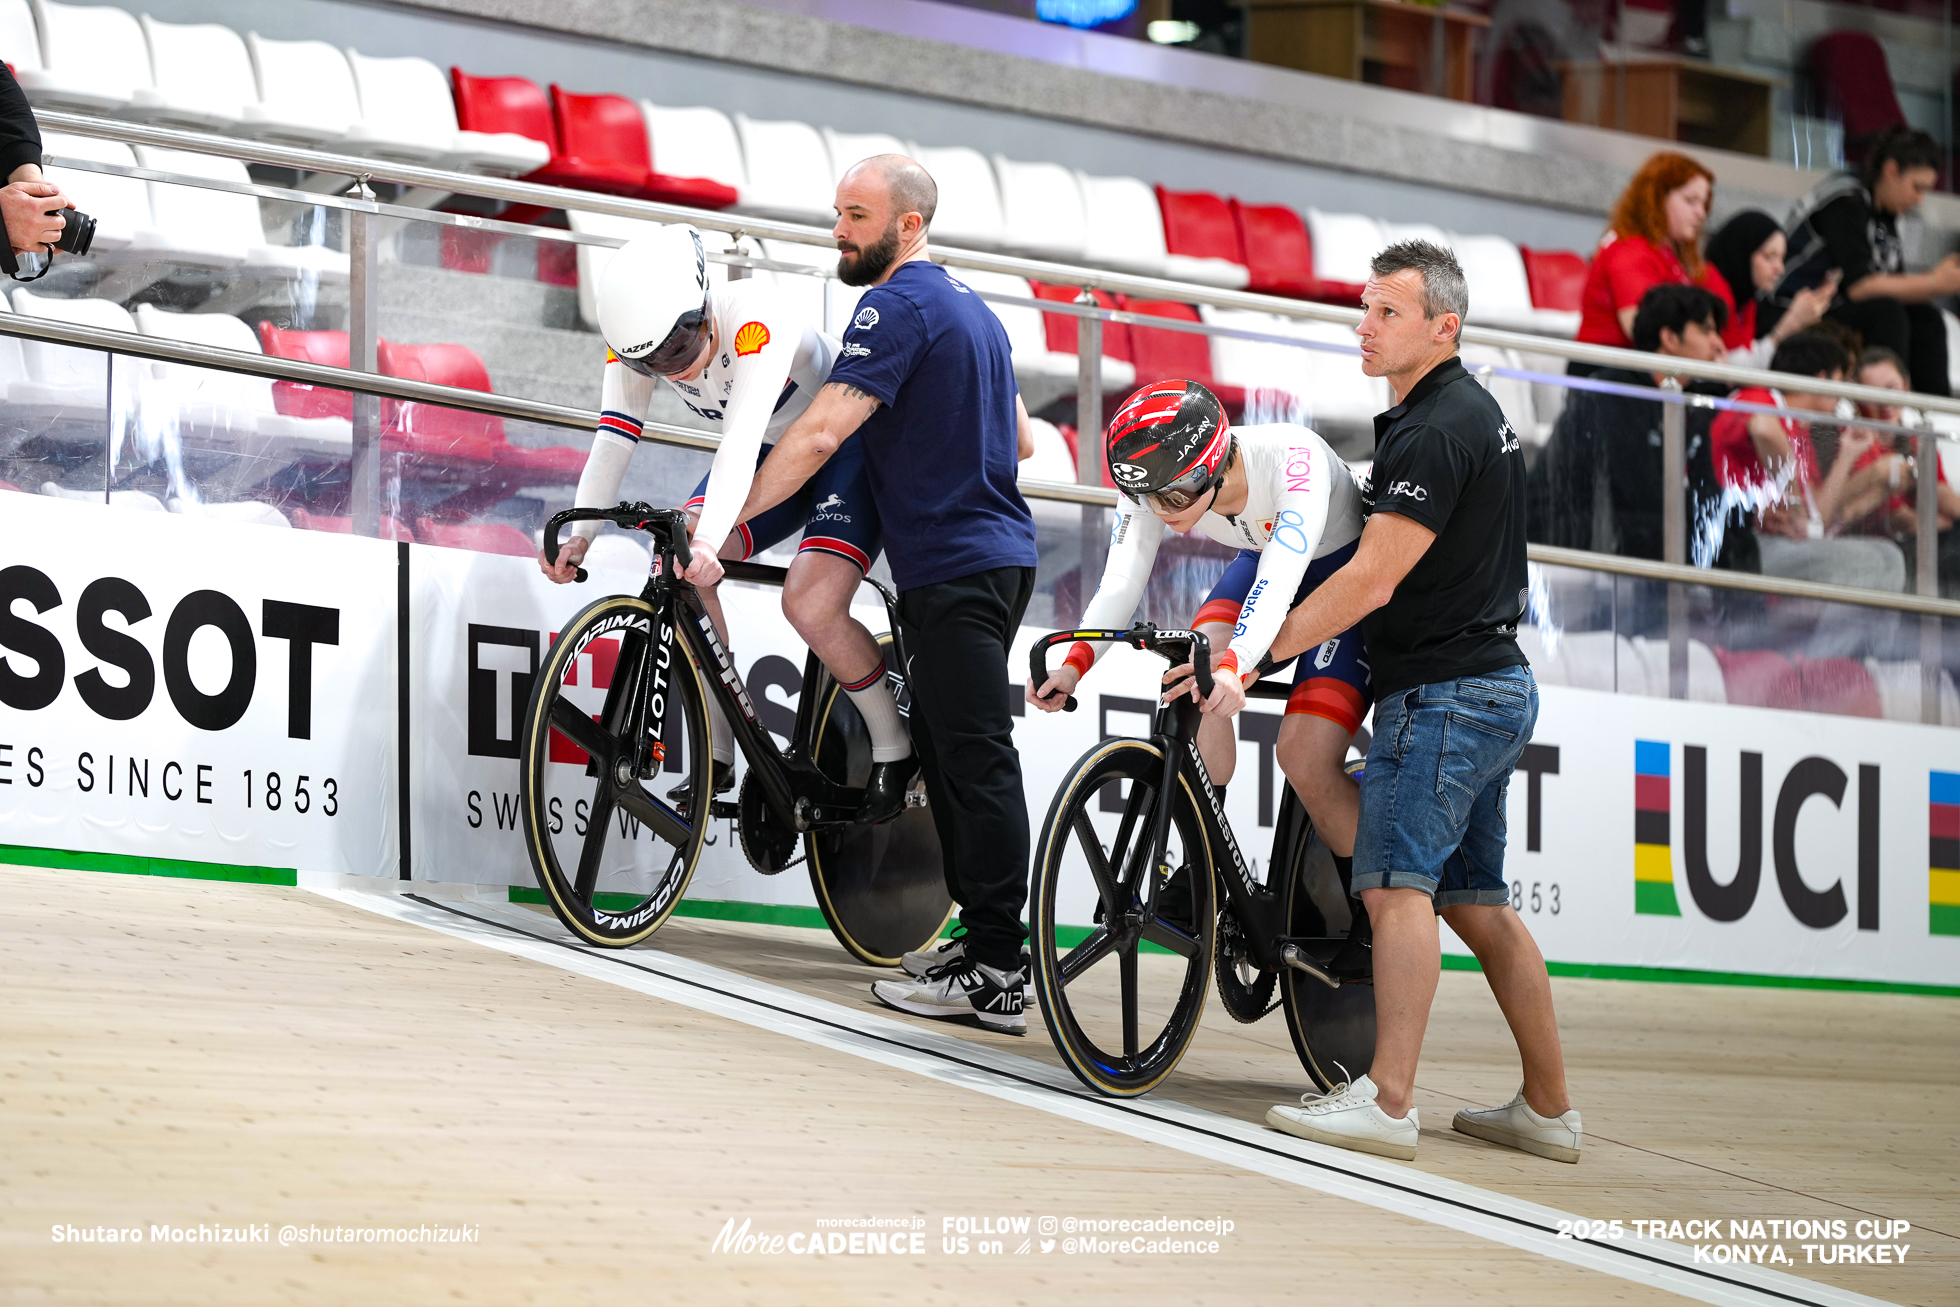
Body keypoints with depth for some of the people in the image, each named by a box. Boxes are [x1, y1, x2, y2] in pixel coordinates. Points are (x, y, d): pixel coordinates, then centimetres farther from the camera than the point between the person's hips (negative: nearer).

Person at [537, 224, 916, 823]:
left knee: (811, 606, -24)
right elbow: (613, 441, -24)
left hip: (851, 444, -6)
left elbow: (742, 439, -48)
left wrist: (708, 542, -60)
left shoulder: (757, 317, -37)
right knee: (680, 569, -16)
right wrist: (579, 536, -40)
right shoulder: (639, 340, -18)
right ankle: (717, 757, -5)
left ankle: (895, 751, -1)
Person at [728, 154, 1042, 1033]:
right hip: (994, 556, 10)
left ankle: (996, 975, -11)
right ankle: (981, 940, 17)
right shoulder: (971, 308, 18)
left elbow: (820, 434, -20)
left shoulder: (900, 306, -13)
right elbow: (1021, 438, 25)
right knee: (947, 754, 14)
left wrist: (724, 518, -16)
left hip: (954, 566, -10)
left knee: (975, 761, -10)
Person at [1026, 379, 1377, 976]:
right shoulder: (1155, 483, -23)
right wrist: (1076, 662, -49)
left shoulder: (1292, 461, -39)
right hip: (1262, 564, 5)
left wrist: (1235, 666, -68)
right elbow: (1120, 584, -30)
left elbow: (1277, 584, -51)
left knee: (1304, 755, -21)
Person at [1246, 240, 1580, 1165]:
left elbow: (1373, 579, -21)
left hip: (1442, 690, -11)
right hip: (1493, 680, 11)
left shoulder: (1434, 431, -16)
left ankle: (1387, 1103, -21)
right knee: (1477, 900, 13)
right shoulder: (1474, 411, 16)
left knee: (1398, 886, -15)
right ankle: (1547, 1108, 16)